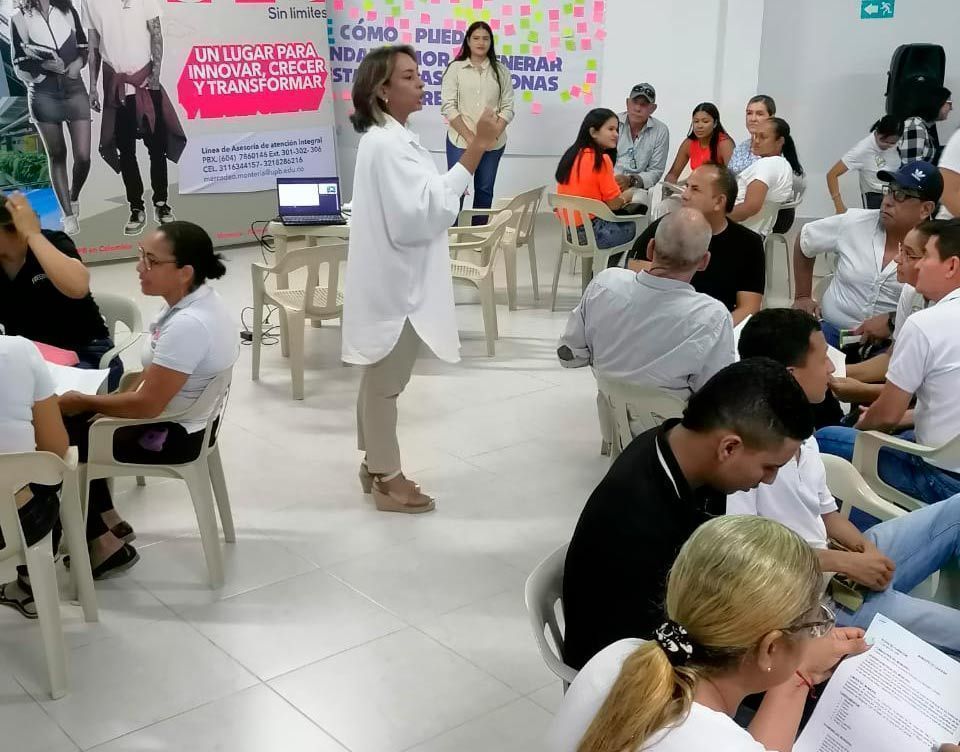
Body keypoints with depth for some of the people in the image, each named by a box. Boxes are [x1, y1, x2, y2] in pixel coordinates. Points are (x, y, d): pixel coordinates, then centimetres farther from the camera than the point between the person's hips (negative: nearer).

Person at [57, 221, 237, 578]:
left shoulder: (188, 325, -33)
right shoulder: (198, 298, -3)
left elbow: (147, 405, -27)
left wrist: (84, 401, -13)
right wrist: (112, 400, 3)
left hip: (172, 434, -9)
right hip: (179, 415, 9)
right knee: (71, 423, 17)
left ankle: (104, 544, 15)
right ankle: (108, 523, 25)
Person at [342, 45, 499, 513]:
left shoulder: (387, 138, 13)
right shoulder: (388, 144, -21)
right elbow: (426, 210, -29)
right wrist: (476, 149, -31)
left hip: (395, 277, 11)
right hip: (396, 281, -11)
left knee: (380, 377, 18)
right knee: (386, 381, 1)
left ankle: (375, 464, 31)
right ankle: (387, 479, 13)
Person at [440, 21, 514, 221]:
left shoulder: (501, 71, 7)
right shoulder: (455, 68, 1)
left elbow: (507, 108, 4)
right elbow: (448, 107, -6)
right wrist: (470, 138, -13)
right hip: (461, 141, -2)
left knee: (485, 190, 10)